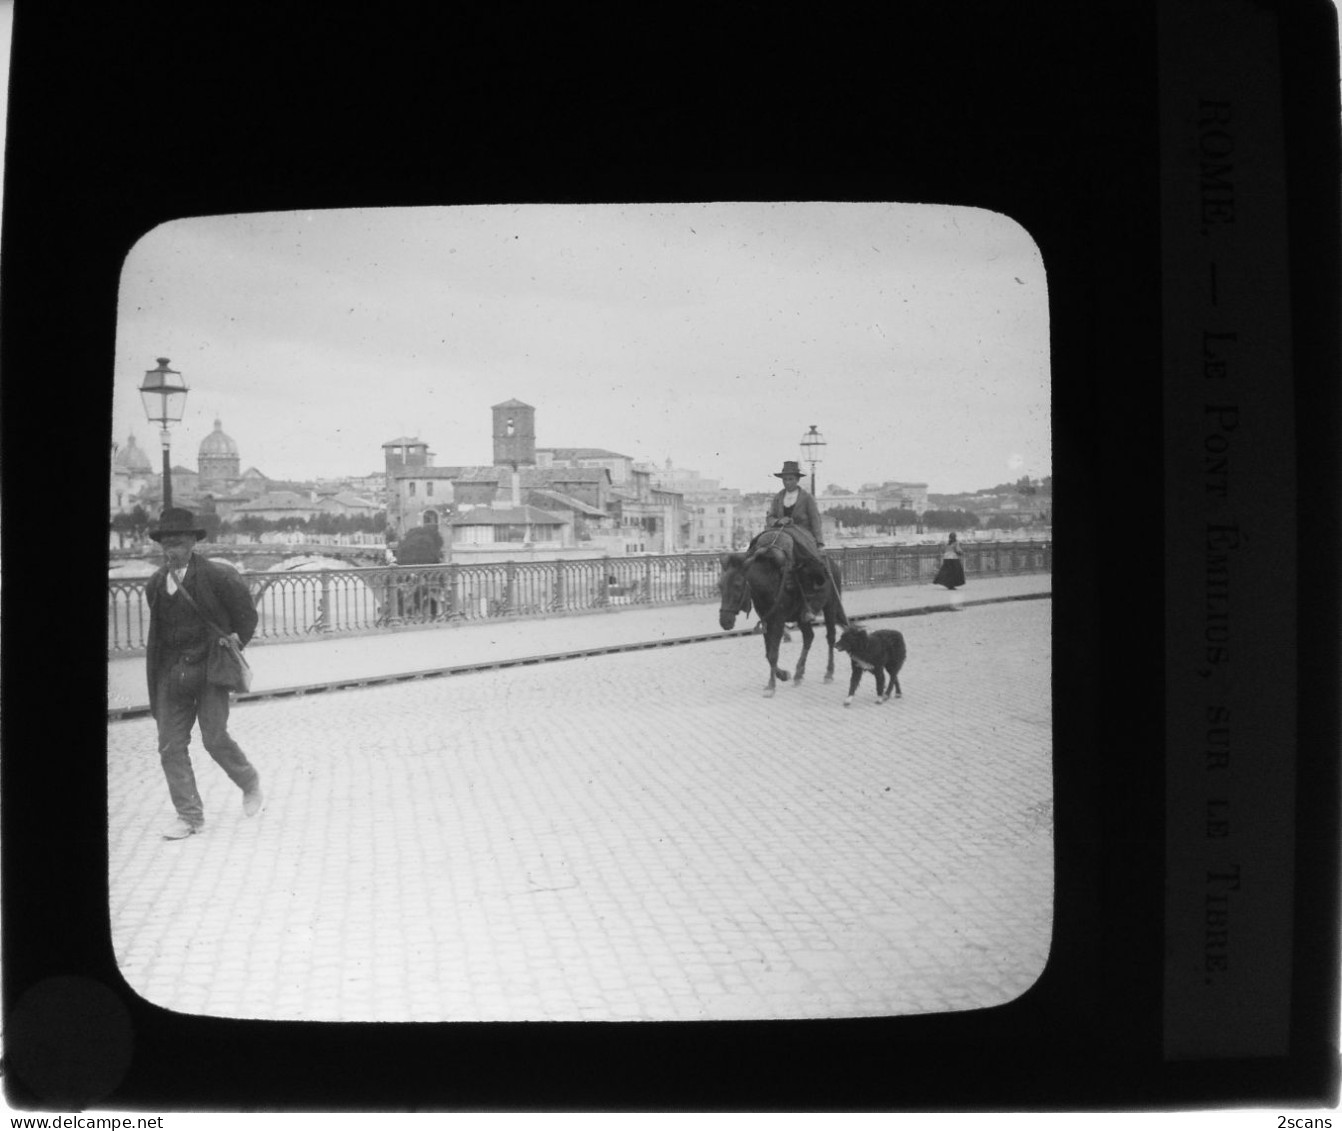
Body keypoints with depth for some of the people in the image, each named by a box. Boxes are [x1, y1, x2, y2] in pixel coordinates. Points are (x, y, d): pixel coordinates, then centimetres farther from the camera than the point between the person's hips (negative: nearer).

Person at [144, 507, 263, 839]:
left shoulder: (218, 577, -7)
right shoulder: (155, 585, 8)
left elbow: (247, 616, 4)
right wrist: (158, 665, 15)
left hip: (209, 669, -5)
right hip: (170, 672, 5)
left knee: (215, 738, -8)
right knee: (171, 746, -1)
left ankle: (249, 782, 22)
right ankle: (189, 816, 8)